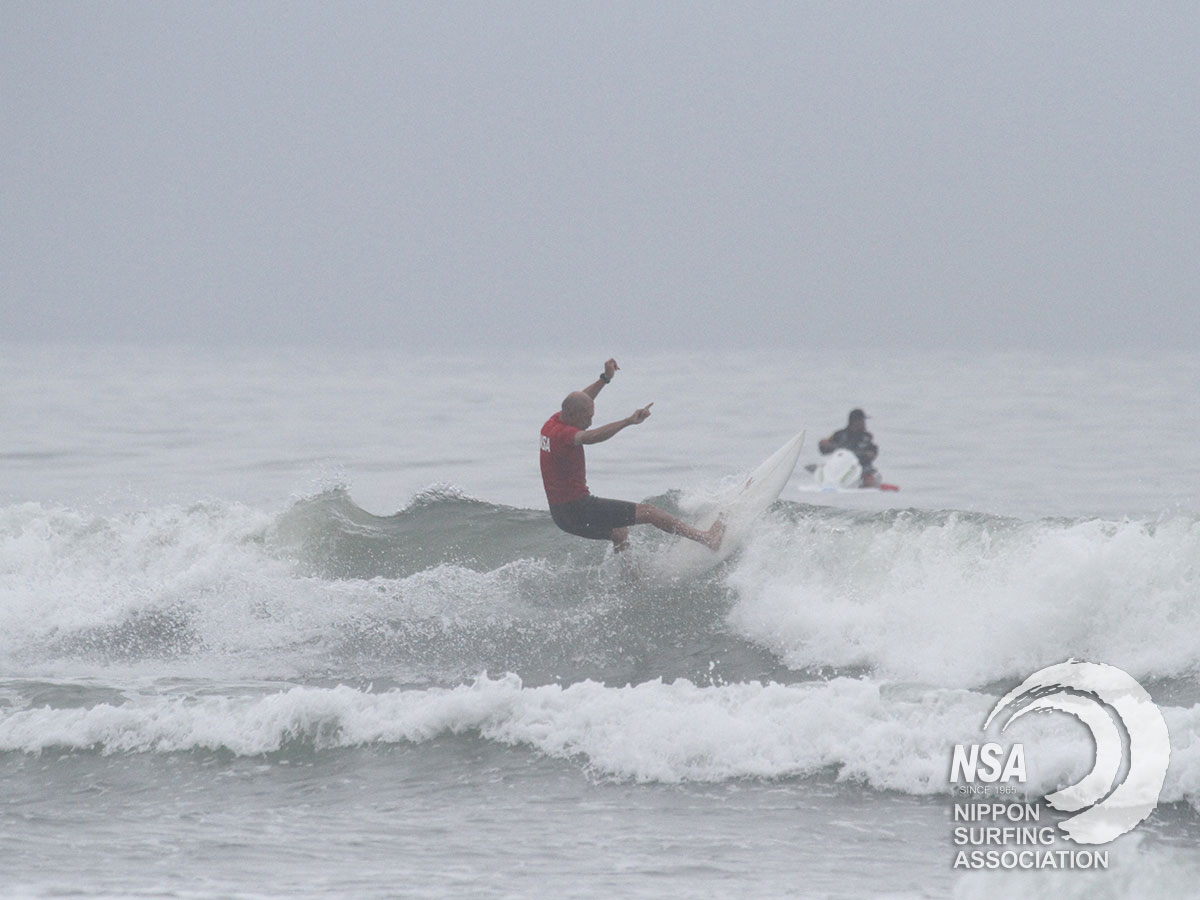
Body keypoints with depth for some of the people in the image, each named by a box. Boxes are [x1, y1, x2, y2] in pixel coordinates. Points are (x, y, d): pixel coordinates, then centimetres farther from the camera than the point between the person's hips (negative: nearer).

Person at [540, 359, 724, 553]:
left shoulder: (553, 422, 5)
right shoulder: (562, 433, -24)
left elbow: (580, 401, 22)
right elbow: (591, 437, -44)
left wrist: (605, 379, 17)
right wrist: (629, 421, -54)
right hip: (578, 508, -10)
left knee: (619, 532, 31)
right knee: (647, 512, -4)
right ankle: (706, 538, 1)